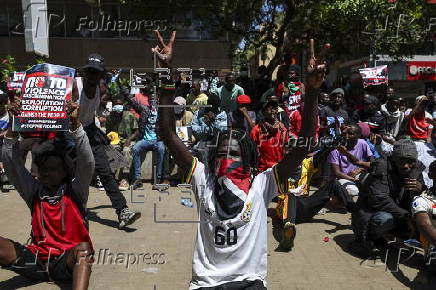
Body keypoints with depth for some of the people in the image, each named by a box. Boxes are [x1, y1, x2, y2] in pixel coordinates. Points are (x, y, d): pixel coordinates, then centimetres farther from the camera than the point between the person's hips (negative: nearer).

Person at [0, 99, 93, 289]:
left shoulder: (75, 190, 2)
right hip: (36, 261, 4)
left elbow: (86, 161, -13)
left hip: (67, 263, -3)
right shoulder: (34, 191, 10)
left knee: (83, 248, -37)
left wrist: (75, 123, -23)